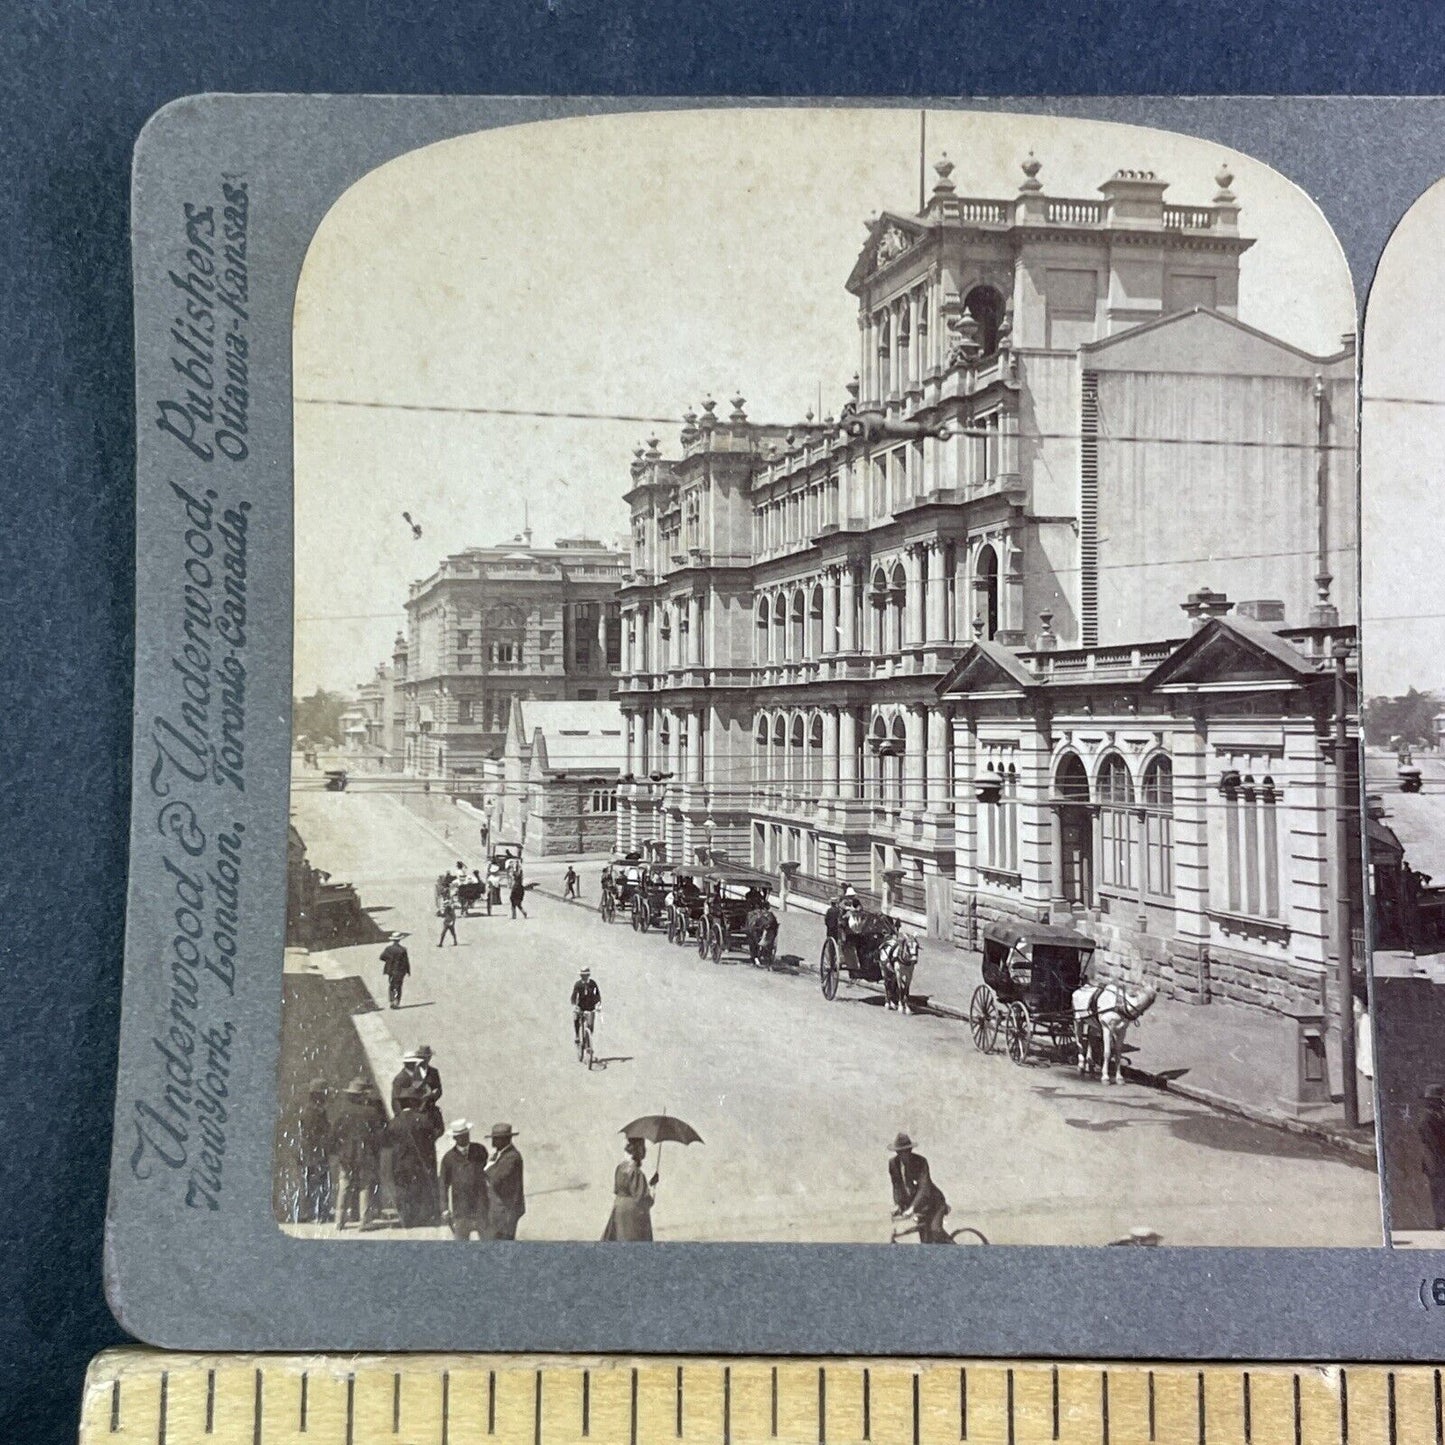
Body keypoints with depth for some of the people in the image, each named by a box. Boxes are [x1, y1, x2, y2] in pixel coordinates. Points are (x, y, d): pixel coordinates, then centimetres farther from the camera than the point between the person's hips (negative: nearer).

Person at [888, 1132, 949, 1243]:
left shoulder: (920, 1161, -22)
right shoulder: (893, 1163, -7)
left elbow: (924, 1188, -29)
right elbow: (896, 1185, -2)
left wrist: (912, 1208, -38)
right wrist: (897, 1204, -18)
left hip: (933, 1201, -5)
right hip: (918, 1205, 5)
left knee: (935, 1229, -26)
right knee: (925, 1241, -1)